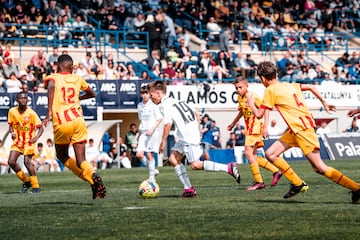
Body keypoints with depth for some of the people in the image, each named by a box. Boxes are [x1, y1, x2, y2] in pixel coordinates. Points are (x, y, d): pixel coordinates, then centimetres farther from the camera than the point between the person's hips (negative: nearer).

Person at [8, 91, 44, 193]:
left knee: (27, 162, -19)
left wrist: (36, 138, -27)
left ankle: (36, 186, -5)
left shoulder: (31, 113, -13)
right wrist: (12, 133, -8)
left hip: (29, 141, -5)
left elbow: (40, 128, -10)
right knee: (11, 161, -8)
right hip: (17, 140, 5)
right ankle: (26, 181, 11)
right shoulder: (12, 111, -2)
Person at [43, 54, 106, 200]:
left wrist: (49, 112, -23)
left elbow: (51, 87, -19)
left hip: (61, 124, -2)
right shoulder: (77, 79, 16)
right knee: (80, 161, 5)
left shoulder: (52, 78, 6)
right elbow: (92, 94, 32)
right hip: (78, 121, 2)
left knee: (62, 156, 19)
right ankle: (93, 176, -29)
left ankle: (92, 180, 0)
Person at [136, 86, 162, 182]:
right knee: (139, 154, -7)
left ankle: (152, 177, 3)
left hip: (153, 132, -5)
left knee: (149, 154, -7)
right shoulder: (140, 105, 12)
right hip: (143, 132, 5)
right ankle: (153, 170, 11)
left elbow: (159, 119, -7)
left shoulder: (153, 105, -6)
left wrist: (152, 129, -17)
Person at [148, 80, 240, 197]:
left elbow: (168, 123, -19)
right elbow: (196, 113, 22)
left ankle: (228, 168, -16)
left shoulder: (164, 105, -7)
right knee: (173, 159, 10)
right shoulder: (177, 101, 22)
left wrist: (163, 141, -11)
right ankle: (188, 188, 6)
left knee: (195, 165, -13)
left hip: (188, 137, -10)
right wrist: (197, 131, 22)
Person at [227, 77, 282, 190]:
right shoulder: (240, 98, 11)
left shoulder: (253, 97, -14)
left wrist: (265, 127, -22)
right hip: (248, 127, 9)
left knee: (248, 152, -18)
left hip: (255, 125, -9)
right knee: (253, 155, 9)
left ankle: (258, 182, -17)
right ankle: (276, 171, 17)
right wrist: (233, 123, 38)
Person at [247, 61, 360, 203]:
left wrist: (251, 103, 14)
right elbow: (311, 87, 19)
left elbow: (259, 115, -6)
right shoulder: (289, 85, 15)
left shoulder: (270, 90, -7)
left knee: (320, 168, -9)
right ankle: (298, 184, 10)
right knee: (270, 154, 8)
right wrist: (324, 103, 24)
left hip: (302, 130, -9)